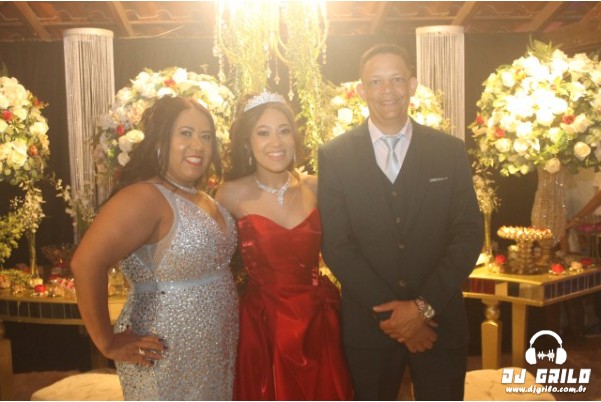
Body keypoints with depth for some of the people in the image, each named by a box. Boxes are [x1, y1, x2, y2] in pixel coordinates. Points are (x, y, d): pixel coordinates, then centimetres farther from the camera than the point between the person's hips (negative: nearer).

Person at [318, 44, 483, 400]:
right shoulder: (334, 156, -3)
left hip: (440, 320, 1)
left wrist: (425, 305, -12)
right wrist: (387, 310, -12)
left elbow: (469, 233, -2)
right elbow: (336, 245, -7)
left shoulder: (451, 151, 1)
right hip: (368, 324, 0)